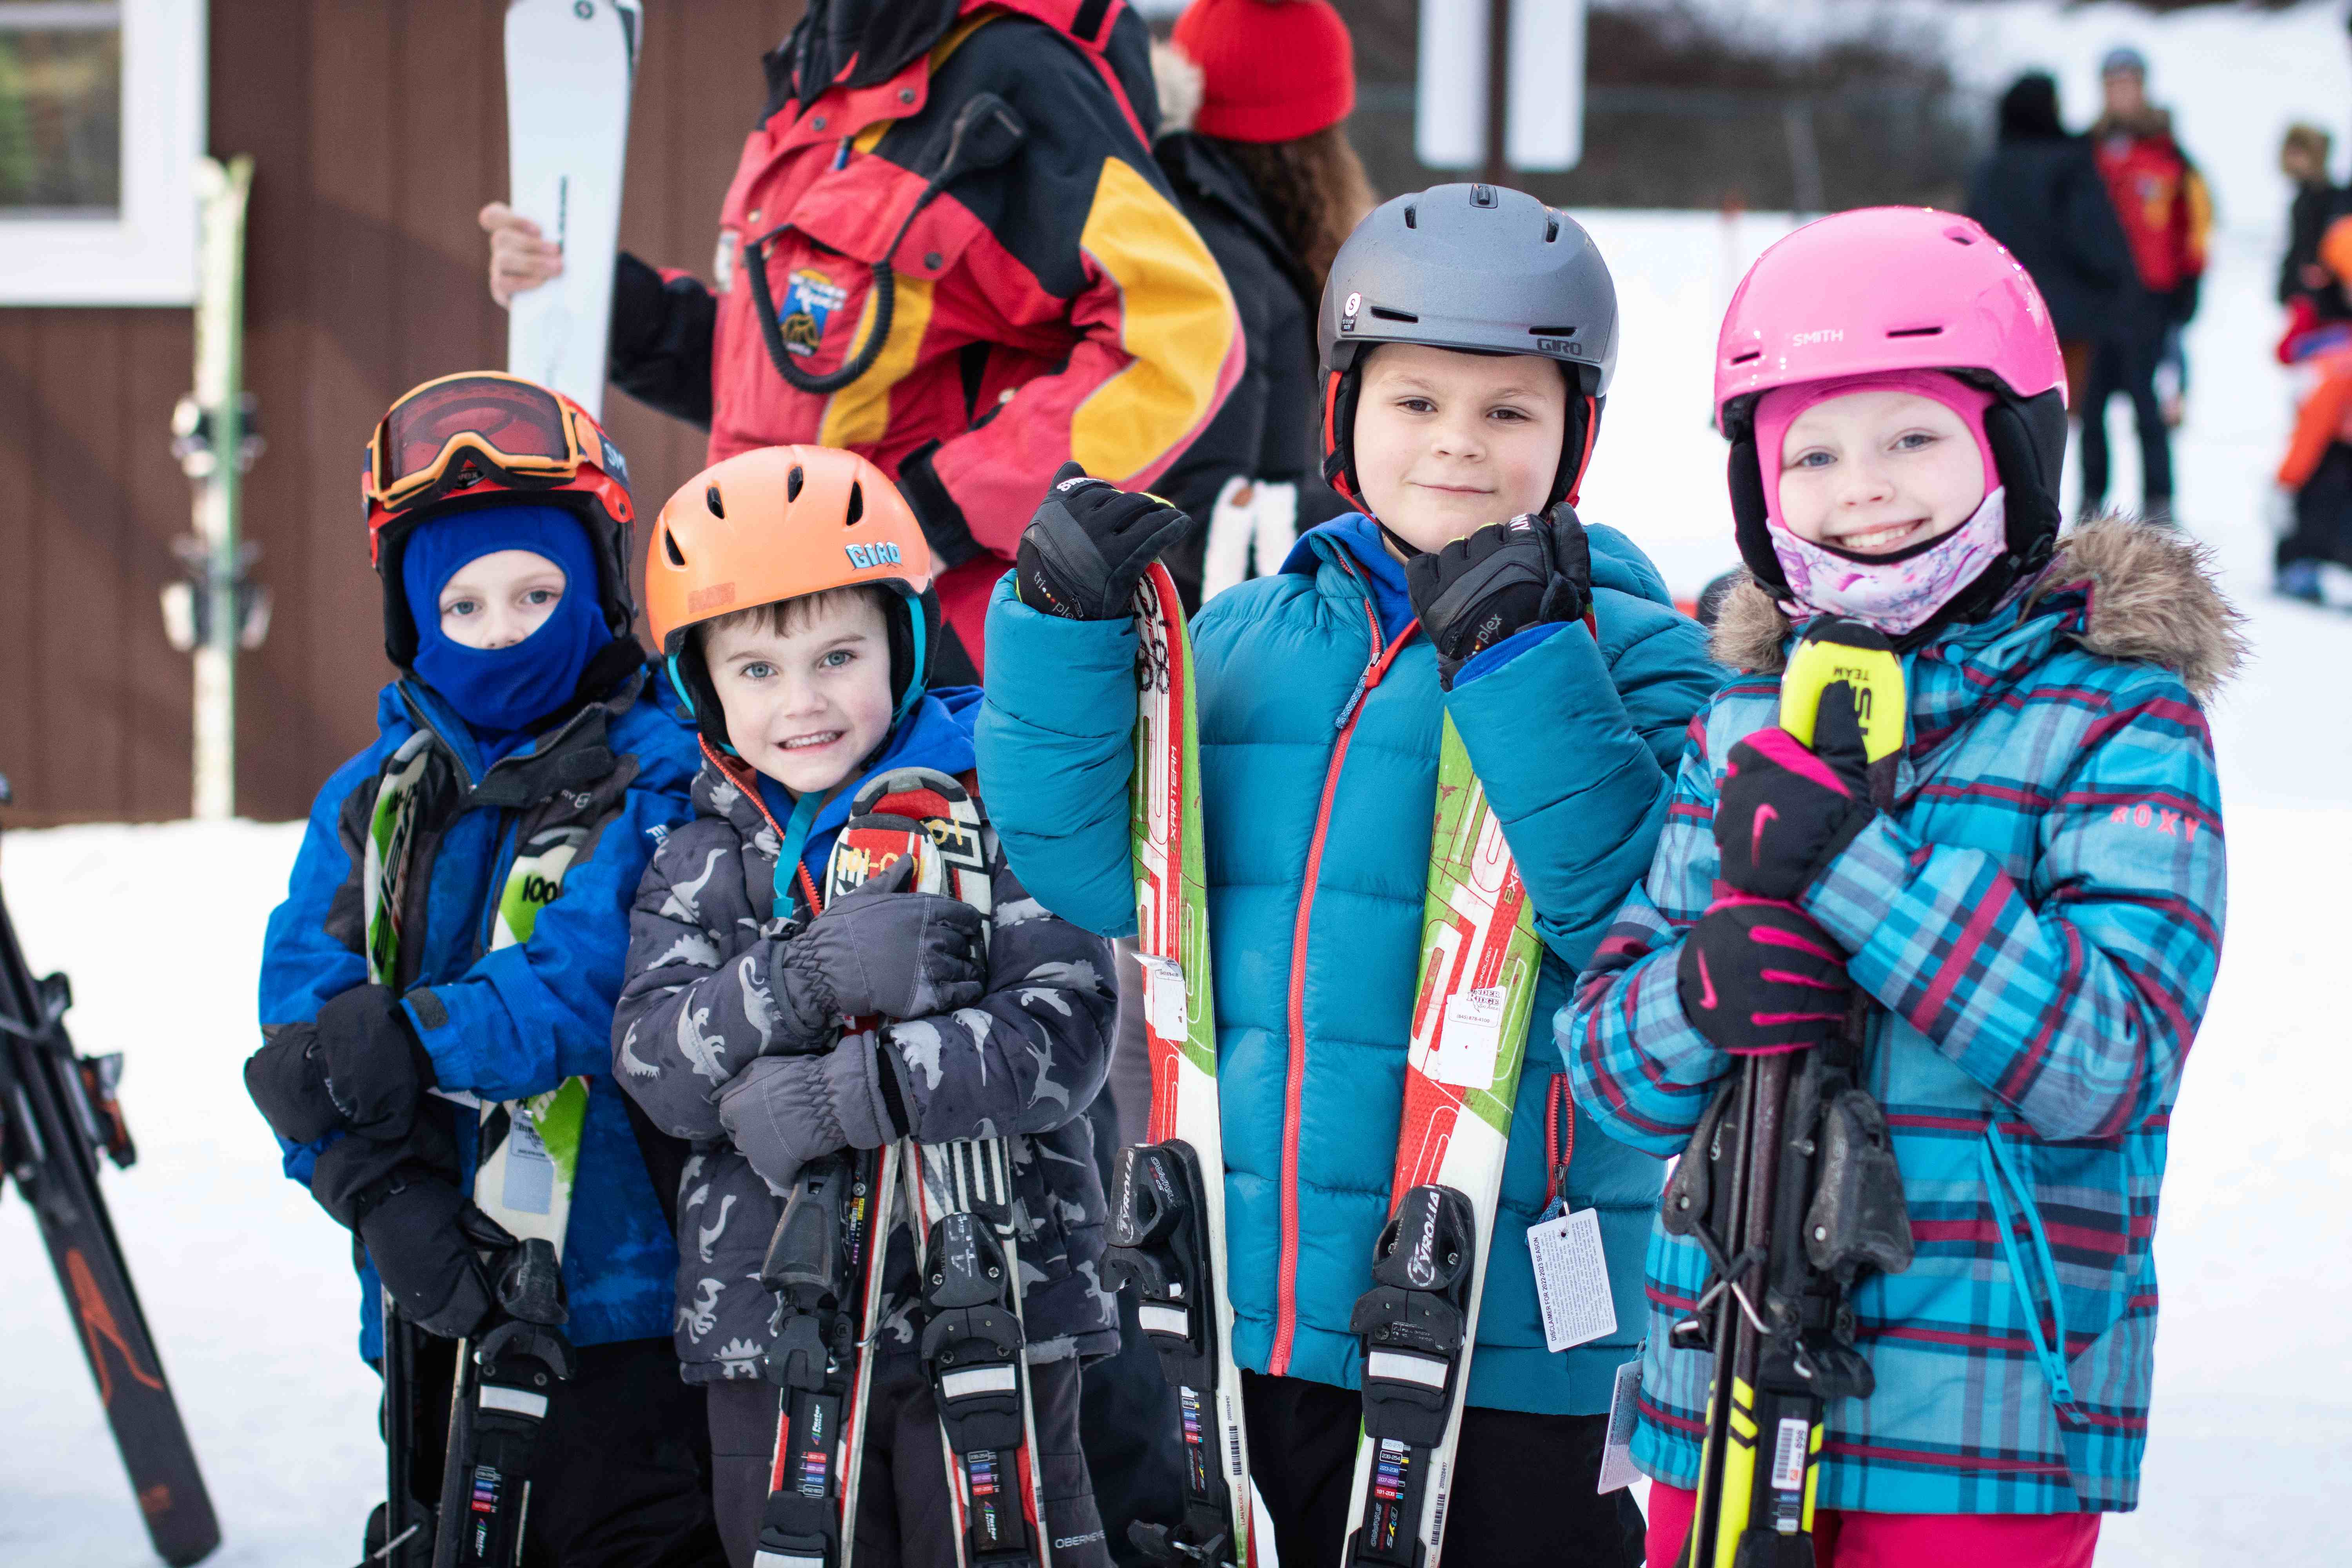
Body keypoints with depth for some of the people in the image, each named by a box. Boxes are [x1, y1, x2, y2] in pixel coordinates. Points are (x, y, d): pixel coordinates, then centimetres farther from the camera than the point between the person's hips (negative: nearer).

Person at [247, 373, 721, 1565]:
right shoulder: (371, 803, 9)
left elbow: (593, 985, -19)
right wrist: (377, 1186, -17)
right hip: (439, 1281, 6)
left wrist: (409, 1044, -29)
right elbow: (303, 998, -1)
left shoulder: (655, 784, -7)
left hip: (618, 1283, -6)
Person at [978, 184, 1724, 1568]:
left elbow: (1639, 912, -18)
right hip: (1253, 1308, 4)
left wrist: (1517, 665, -23)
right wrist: (1062, 625, -4)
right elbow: (1100, 878, 5)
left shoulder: (1628, 659, -4)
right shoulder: (1243, 640, 9)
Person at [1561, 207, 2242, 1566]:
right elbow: (1612, 1066, 9)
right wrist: (1703, 988, -14)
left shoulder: (2123, 725, -4)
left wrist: (1856, 869, -23)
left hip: (1987, 1424, -4)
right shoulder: (1745, 731, 10)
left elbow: (2108, 1064, -15)